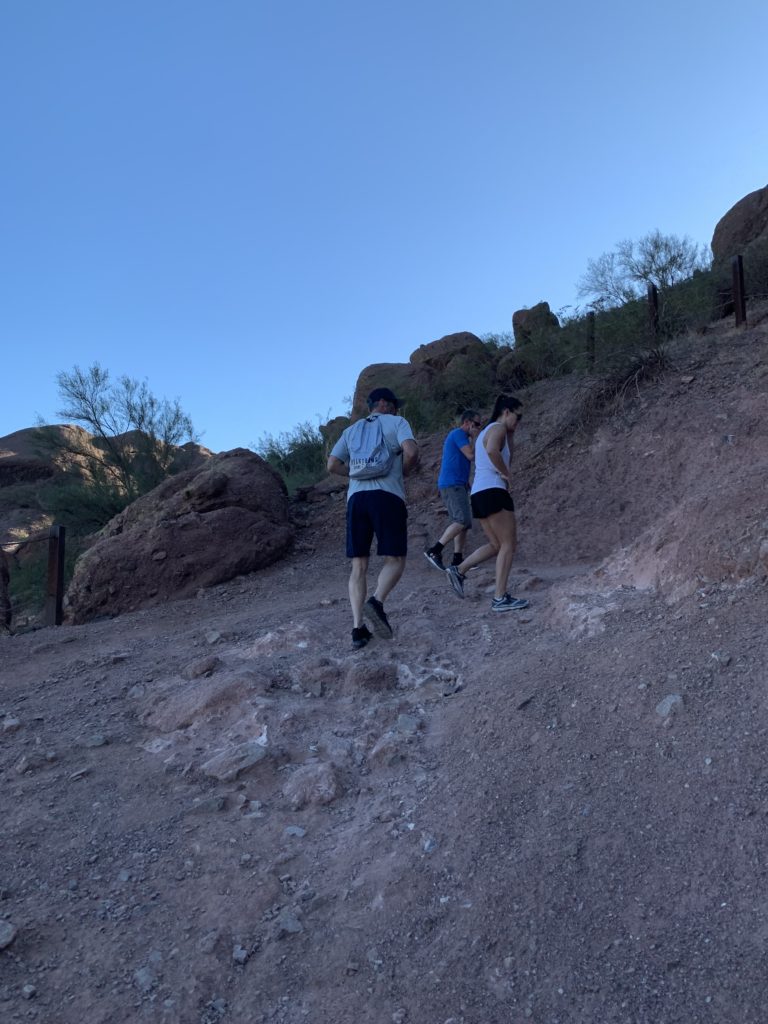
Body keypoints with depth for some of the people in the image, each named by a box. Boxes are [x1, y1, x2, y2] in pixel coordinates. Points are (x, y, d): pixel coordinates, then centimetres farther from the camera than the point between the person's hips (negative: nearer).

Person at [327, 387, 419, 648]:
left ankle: (358, 628, -2)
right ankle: (376, 602, -25)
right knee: (394, 559, 1)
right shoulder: (397, 422, 10)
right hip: (387, 496, -4)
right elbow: (411, 452, -8)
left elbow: (332, 465, 15)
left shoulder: (352, 429, 23)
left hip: (356, 497, 4)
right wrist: (404, 471, 10)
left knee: (359, 566, 4)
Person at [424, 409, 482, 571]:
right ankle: (434, 551, -20)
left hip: (456, 485, 11)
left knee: (463, 522, 7)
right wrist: (474, 437, -1)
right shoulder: (458, 433, -6)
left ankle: (458, 559, 6)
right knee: (463, 521, -19)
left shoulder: (458, 436, 25)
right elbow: (471, 455, -14)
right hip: (452, 484, -11)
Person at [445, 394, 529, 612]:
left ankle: (459, 570, 10)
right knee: (509, 544, -5)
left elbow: (505, 458, 34)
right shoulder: (498, 428, -4)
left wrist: (510, 434, 25)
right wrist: (506, 474, -15)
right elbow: (492, 450, -27)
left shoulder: (486, 431, 25)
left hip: (479, 494, 10)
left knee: (497, 546, 16)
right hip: (493, 492, -10)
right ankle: (500, 598, -7)